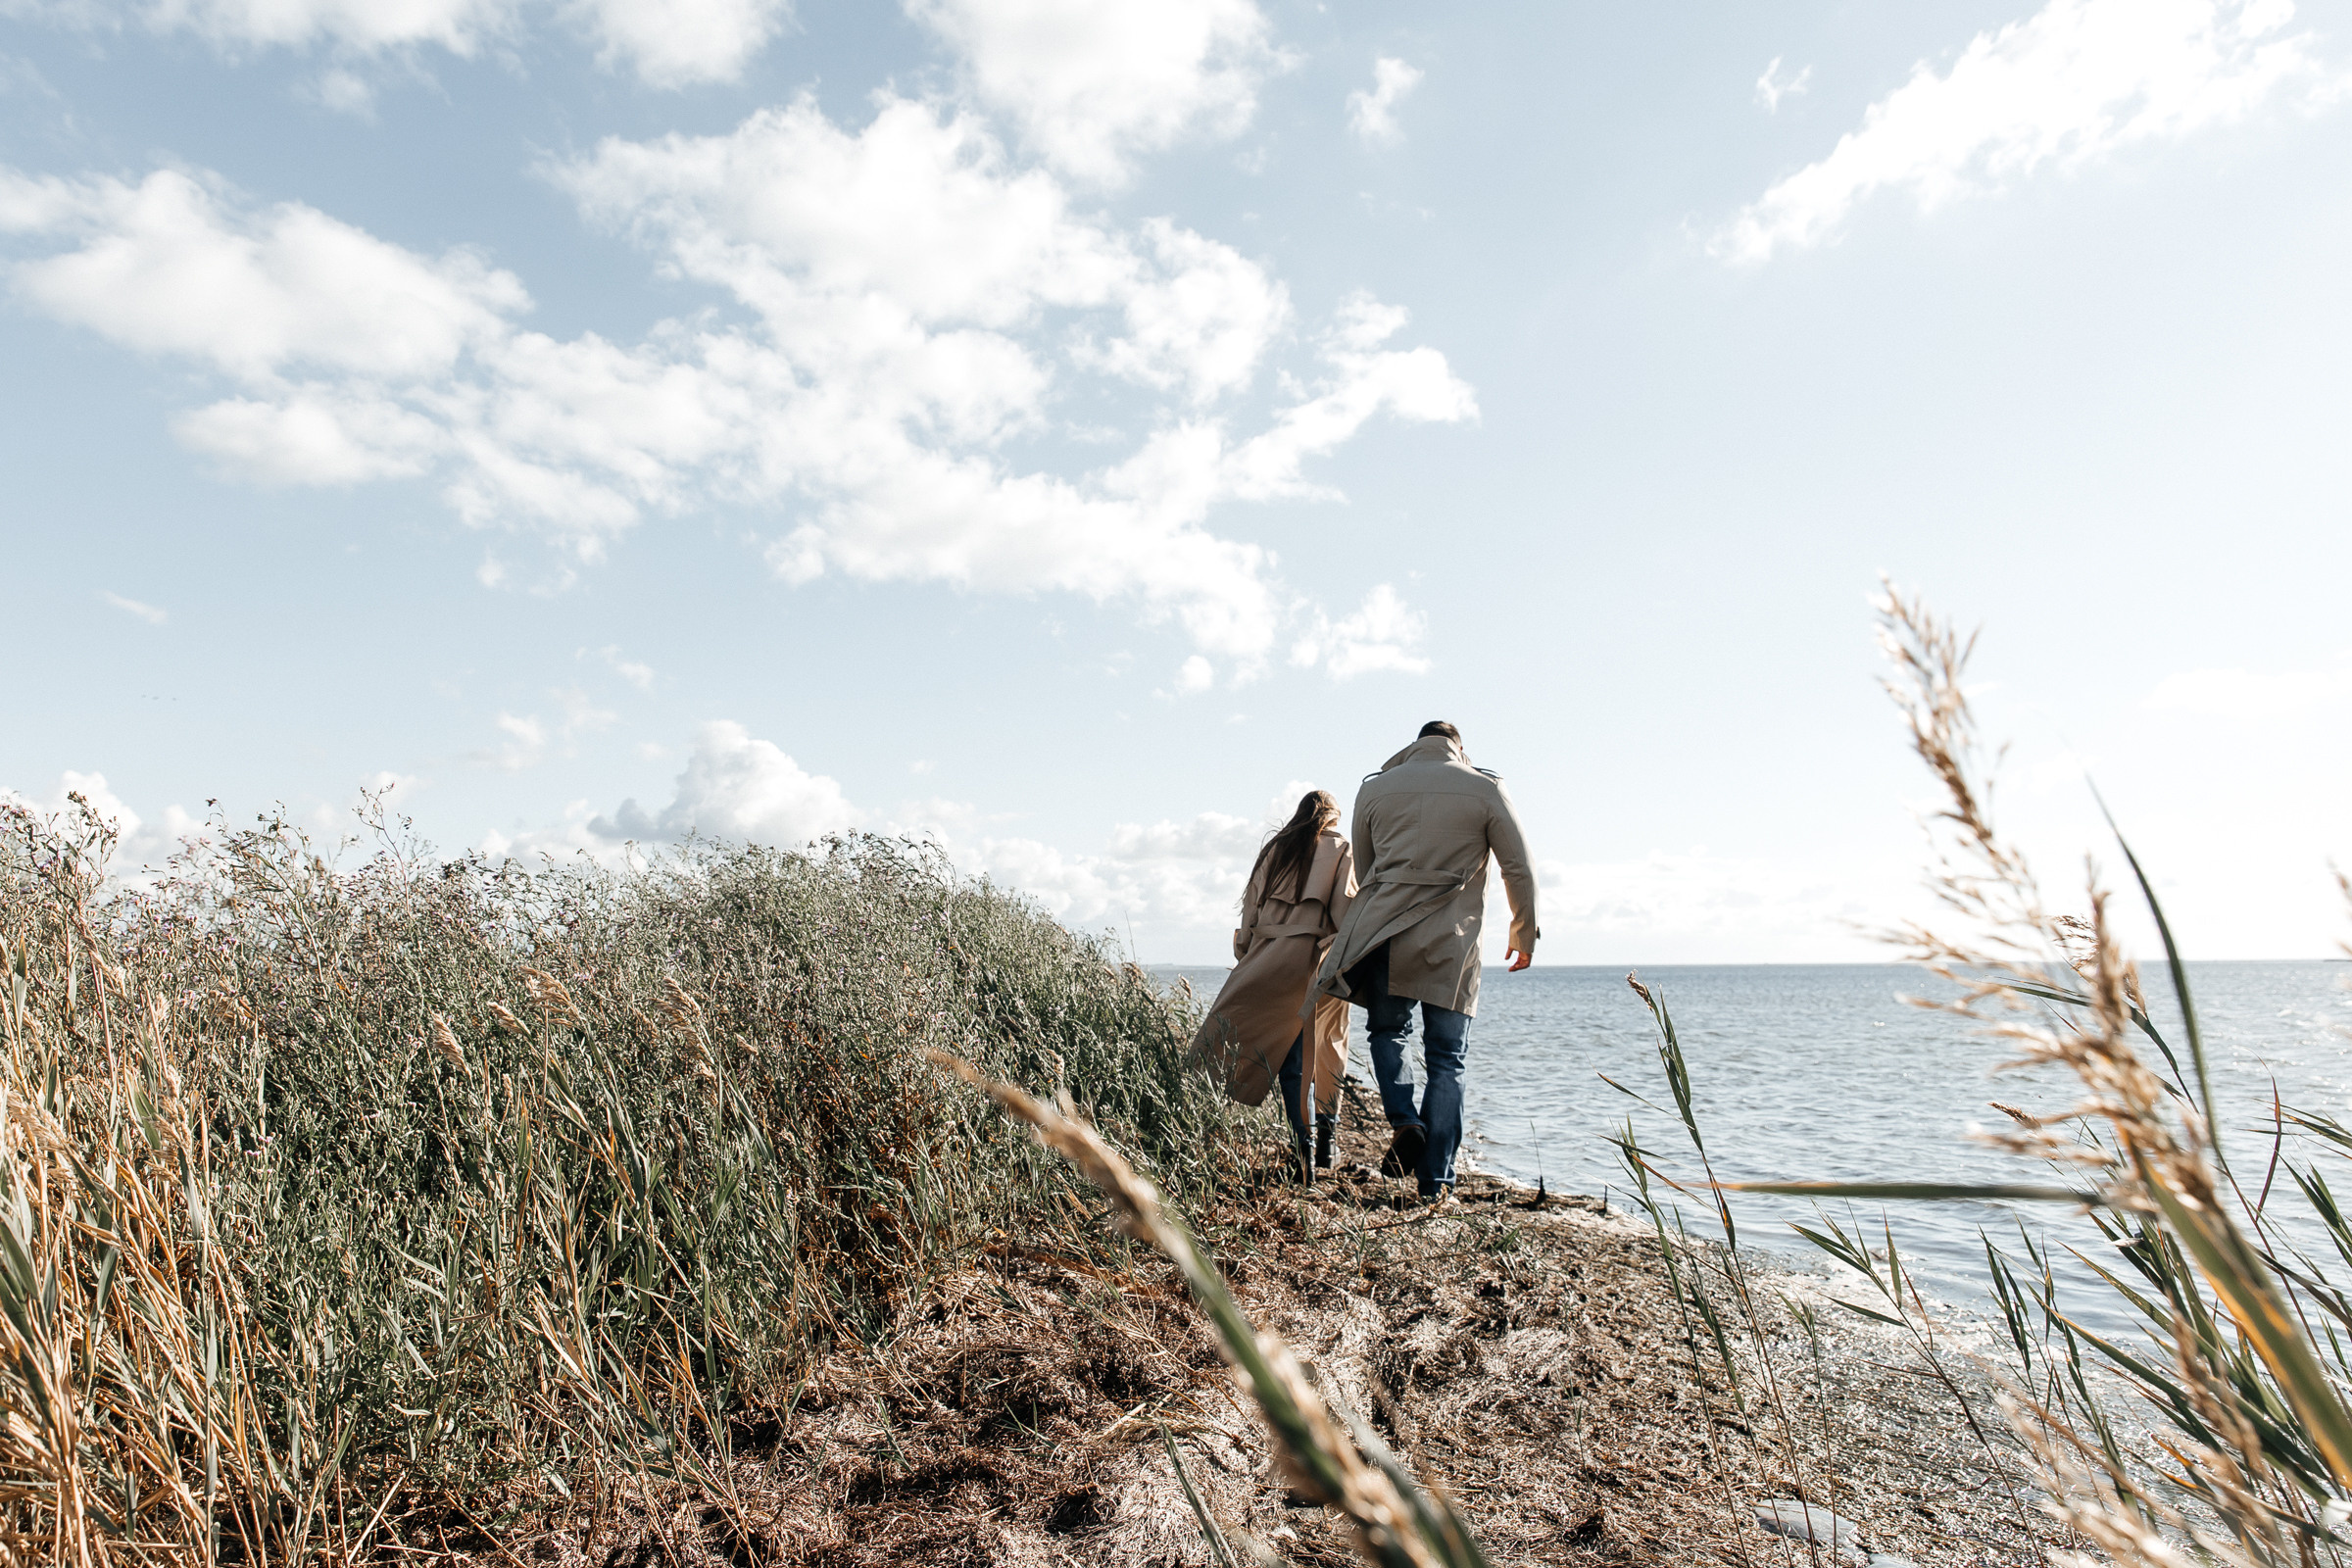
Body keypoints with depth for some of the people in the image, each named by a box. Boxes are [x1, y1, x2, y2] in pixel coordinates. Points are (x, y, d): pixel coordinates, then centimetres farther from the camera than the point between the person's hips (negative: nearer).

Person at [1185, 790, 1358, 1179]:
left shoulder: (1273, 850, 15)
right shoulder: (1341, 851, 7)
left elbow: (1251, 910, 11)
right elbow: (1345, 911, -5)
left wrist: (1245, 959, 14)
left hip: (1272, 963, 2)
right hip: (1320, 963, -1)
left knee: (1290, 1056, 2)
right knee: (1326, 1051, 11)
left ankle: (1304, 1136, -12)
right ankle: (1324, 1143, 15)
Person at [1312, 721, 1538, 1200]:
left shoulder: (1374, 788, 8)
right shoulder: (1486, 788, 1)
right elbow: (1519, 869, 3)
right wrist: (1525, 933, 16)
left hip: (1383, 935, 2)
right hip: (1452, 945, -1)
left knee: (1386, 1030, 23)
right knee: (1446, 1061, 7)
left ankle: (1404, 1120, 0)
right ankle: (1436, 1182, 6)